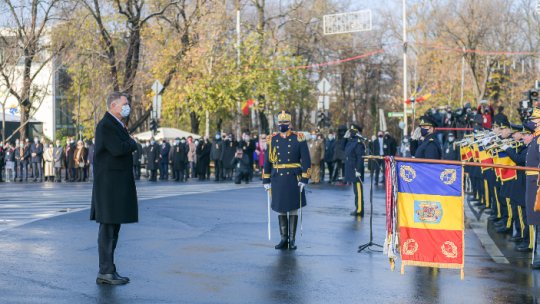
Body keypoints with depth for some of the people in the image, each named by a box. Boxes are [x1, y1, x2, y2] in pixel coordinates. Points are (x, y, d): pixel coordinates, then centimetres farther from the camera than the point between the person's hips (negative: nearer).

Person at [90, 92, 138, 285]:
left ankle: (108, 270, 16)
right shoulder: (105, 125, -13)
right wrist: (133, 143, -7)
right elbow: (118, 149, -24)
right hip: (109, 184, -10)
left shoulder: (118, 125, 20)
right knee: (108, 227, -8)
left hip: (118, 186, 10)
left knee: (113, 228, 11)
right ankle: (105, 272, -5)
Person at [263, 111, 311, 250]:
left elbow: (306, 160, -3)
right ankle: (284, 239, 14)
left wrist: (304, 179, -10)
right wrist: (266, 180, 6)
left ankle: (292, 240, 8)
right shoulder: (272, 140, 6)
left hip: (294, 179, -3)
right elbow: (267, 161, 9)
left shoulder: (299, 138, -2)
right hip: (277, 179, 3)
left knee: (293, 209, 1)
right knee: (280, 209, 6)